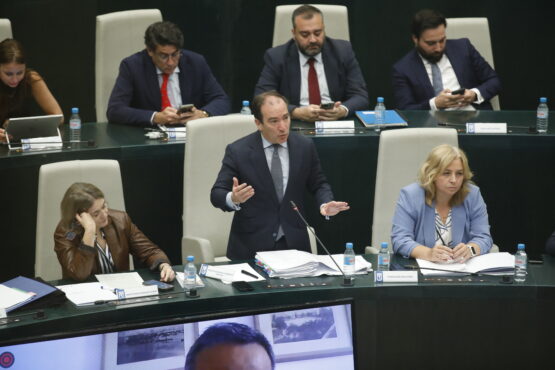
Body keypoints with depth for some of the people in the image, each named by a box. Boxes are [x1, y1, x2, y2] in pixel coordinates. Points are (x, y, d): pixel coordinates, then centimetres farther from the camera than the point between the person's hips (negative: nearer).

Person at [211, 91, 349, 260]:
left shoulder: (305, 147, 4)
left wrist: (325, 204, -6)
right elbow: (217, 194, -3)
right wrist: (233, 199, -26)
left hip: (293, 244, 2)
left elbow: (319, 184, 16)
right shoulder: (238, 151, -4)